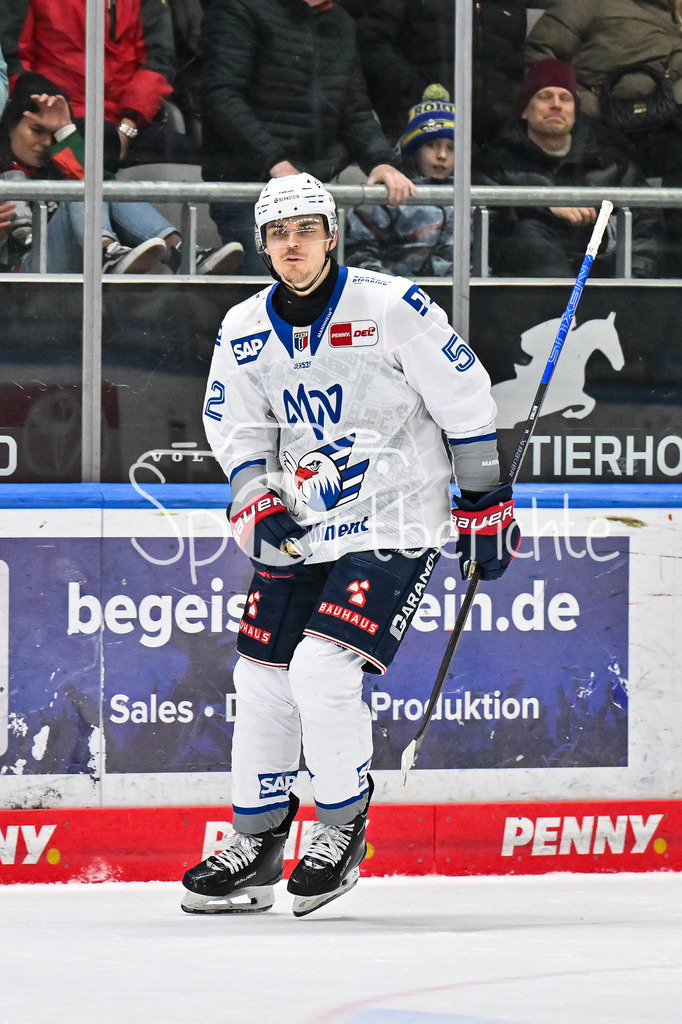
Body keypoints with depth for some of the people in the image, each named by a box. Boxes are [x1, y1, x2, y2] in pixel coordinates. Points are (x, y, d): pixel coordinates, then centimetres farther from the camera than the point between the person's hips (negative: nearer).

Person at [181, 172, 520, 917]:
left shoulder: (392, 308, -13)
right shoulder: (245, 331, 3)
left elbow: (464, 402, -6)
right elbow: (237, 430, 13)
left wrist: (485, 505, -2)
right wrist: (258, 500, -5)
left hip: (393, 526, -6)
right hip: (301, 530, 6)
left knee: (323, 669, -19)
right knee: (262, 677, 5)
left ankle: (342, 832, -1)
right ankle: (255, 848, 19)